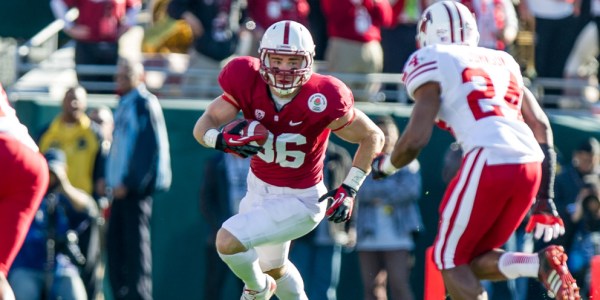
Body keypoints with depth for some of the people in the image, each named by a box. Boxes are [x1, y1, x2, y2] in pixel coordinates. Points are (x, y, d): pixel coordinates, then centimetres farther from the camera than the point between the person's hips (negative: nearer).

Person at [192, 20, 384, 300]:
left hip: (298, 201, -6)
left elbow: (373, 137, -15)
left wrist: (349, 190, -18)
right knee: (272, 266, 27)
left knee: (228, 242, -19)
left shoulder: (321, 101, -29)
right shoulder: (248, 83, -20)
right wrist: (222, 140, -41)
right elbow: (203, 126, -19)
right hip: (259, 188, 6)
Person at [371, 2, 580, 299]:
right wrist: (544, 199, 25)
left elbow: (415, 140, -2)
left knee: (450, 260, 9)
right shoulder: (502, 62, 27)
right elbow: (542, 127, 23)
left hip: (489, 162, -6)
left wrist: (384, 165, 20)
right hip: (530, 164, 6)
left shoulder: (432, 64, 7)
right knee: (473, 261, 17)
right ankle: (542, 263, -9)